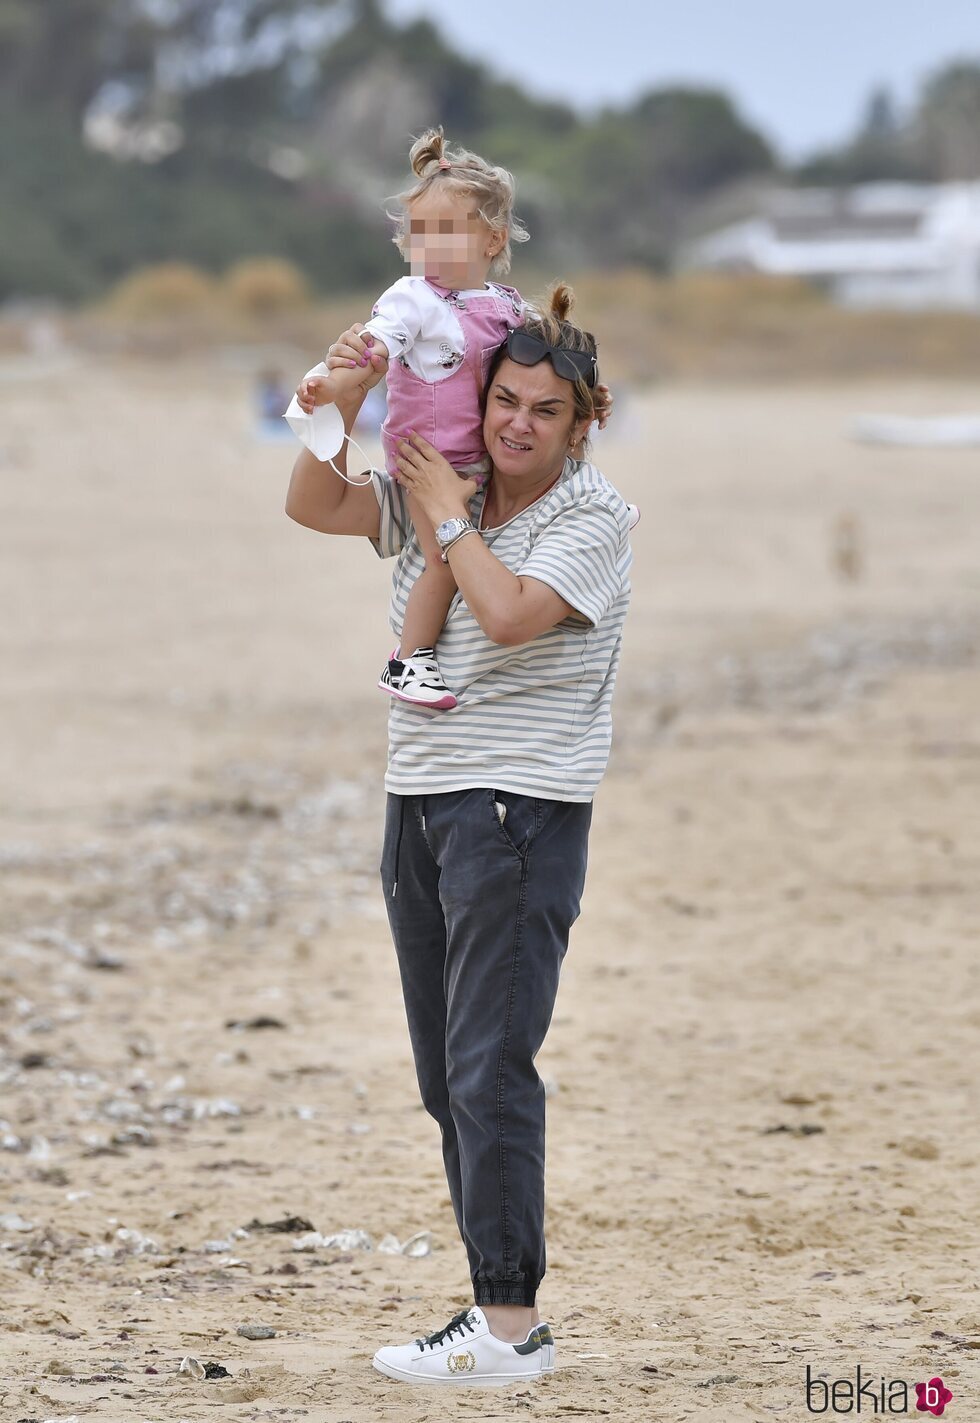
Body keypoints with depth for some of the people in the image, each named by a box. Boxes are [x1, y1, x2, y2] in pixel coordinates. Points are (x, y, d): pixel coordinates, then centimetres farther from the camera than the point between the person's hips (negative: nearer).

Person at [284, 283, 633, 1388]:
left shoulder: (593, 515, -8)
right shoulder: (436, 497, 12)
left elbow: (511, 613, -20)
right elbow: (311, 506, 6)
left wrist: (449, 513, -9)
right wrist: (348, 395, -6)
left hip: (522, 806, -8)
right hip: (420, 800, 8)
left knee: (491, 1069, -12)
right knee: (445, 1078, 9)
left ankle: (512, 1324, -11)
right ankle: (495, 1303, 14)